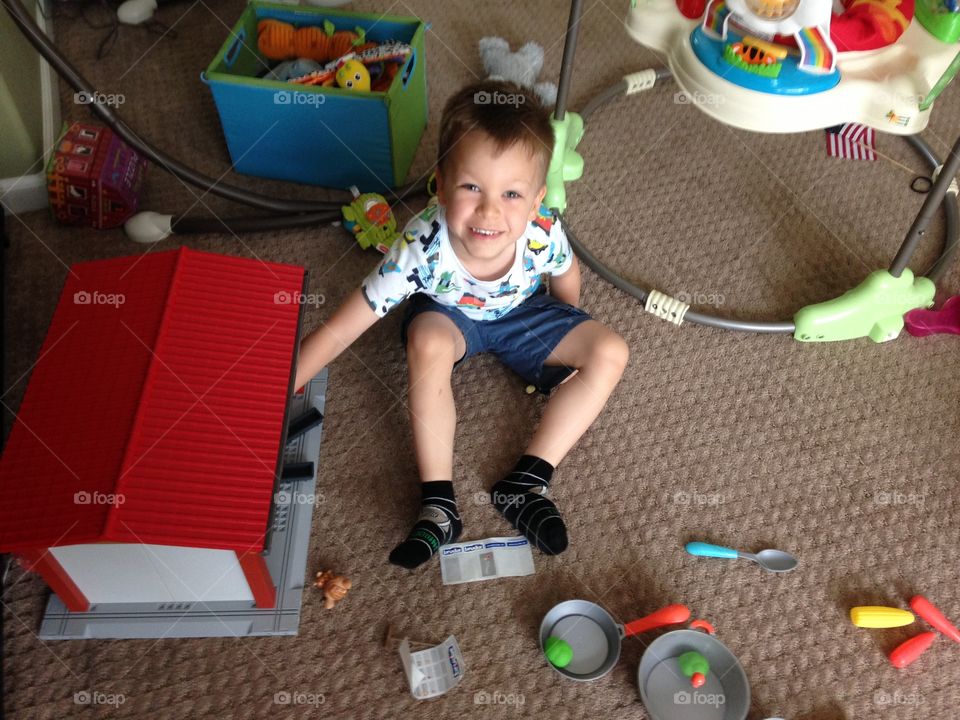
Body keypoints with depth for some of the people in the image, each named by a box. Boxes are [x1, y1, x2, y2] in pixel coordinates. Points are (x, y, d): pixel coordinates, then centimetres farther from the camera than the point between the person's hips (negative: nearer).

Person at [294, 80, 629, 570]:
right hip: (450, 315, -2)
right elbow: (338, 331, -34)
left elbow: (566, 276, -6)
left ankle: (526, 482, -16)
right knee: (428, 341, -37)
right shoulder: (422, 249, -39)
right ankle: (438, 504, -26)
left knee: (609, 354, -15)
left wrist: (568, 340, 9)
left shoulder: (543, 235, -33)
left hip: (522, 312, 3)